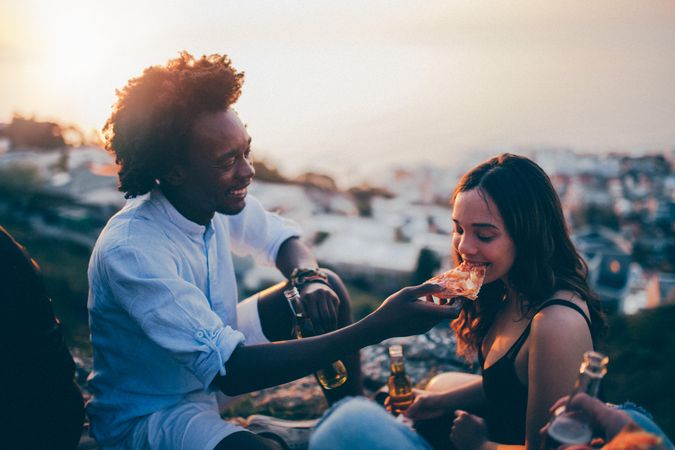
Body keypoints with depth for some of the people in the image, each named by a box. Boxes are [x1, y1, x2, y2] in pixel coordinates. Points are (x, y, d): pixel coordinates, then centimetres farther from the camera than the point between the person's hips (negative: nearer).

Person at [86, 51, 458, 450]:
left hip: (210, 363, 8)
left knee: (330, 289, 1)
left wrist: (308, 278, -17)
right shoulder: (129, 250, -33)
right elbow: (230, 371, -37)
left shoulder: (218, 200, -12)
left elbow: (284, 239, 8)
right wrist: (376, 328, -41)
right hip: (146, 414, -7)